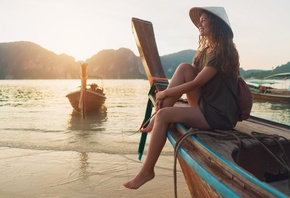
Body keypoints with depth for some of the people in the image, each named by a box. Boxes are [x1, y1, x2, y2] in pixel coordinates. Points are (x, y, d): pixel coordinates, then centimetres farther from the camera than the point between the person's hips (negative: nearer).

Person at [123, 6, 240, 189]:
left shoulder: (222, 52, -14)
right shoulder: (205, 51, 14)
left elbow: (195, 84, -20)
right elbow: (190, 77, 8)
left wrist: (165, 93, -10)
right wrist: (166, 93, -8)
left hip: (219, 115, -8)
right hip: (205, 106, 8)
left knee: (164, 115, -22)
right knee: (184, 68, -7)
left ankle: (147, 171, -9)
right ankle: (156, 121, -8)